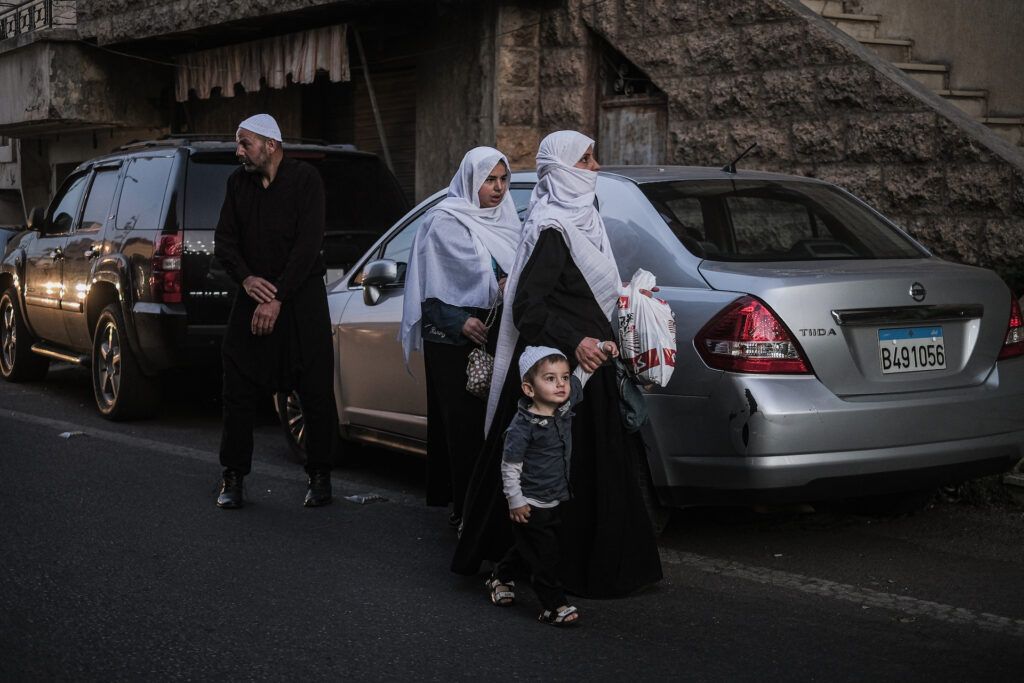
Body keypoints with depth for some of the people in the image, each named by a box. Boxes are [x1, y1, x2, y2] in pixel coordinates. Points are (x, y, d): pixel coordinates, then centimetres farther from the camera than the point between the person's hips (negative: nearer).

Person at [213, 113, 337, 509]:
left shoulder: (305, 180, -8)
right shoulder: (238, 182, 7)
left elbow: (308, 244, -15)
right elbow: (224, 239, 6)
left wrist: (277, 298, -20)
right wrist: (246, 278, -14)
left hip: (301, 298, -4)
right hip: (253, 296, 4)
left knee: (316, 391, -1)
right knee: (239, 390, 2)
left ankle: (319, 477, 12)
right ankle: (233, 478, 12)